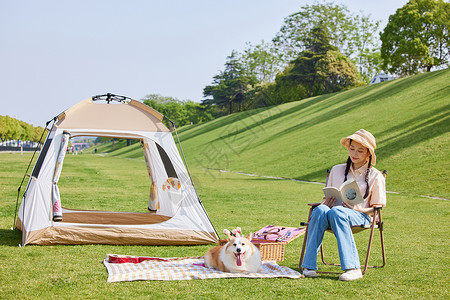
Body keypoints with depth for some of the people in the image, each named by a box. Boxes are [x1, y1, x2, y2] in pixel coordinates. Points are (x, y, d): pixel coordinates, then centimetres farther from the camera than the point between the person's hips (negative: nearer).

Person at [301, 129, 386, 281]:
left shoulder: (375, 176, 10)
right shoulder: (337, 170, 21)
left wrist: (355, 209, -13)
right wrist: (326, 201, -1)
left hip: (359, 216, -3)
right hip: (333, 213, 3)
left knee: (337, 212, -39)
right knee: (320, 210, -35)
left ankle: (353, 268, -44)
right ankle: (309, 265, -37)